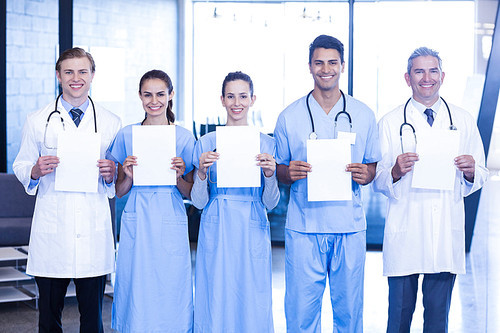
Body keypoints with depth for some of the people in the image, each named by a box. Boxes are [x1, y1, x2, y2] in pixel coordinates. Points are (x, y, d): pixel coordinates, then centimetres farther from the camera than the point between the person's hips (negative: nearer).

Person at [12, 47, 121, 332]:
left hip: (94, 233, 1)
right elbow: (20, 166, 10)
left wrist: (111, 174, -8)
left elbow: (120, 184, 14)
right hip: (51, 231, 0)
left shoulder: (111, 123, 9)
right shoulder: (37, 121, 7)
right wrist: (35, 171, -12)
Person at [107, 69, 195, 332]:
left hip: (171, 224, 0)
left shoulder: (184, 138, 4)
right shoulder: (127, 135, 6)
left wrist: (179, 177, -13)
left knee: (170, 293, 0)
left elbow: (190, 193, 6)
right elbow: (119, 191, 9)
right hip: (136, 223, 1)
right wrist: (129, 176, -10)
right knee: (135, 294, 1)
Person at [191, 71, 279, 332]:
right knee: (215, 304, 2)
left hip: (252, 233, 0)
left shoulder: (266, 144, 5)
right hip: (216, 233, 0)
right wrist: (202, 171, -15)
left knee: (253, 306, 2)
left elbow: (271, 203, 3)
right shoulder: (206, 143, 3)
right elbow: (198, 202, 2)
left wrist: (270, 174, -15)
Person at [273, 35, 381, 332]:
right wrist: (290, 174, -13)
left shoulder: (363, 115, 7)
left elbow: (373, 165, 13)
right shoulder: (289, 117, 4)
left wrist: (365, 174, -9)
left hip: (350, 228, 1)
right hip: (304, 227, -1)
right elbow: (279, 170, 10)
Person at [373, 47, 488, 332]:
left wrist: (470, 172, -10)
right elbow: (377, 182, 2)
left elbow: (479, 178, 12)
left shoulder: (464, 121, 9)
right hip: (404, 233, -2)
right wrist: (395, 172, -19)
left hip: (448, 235, 2)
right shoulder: (390, 123, 3)